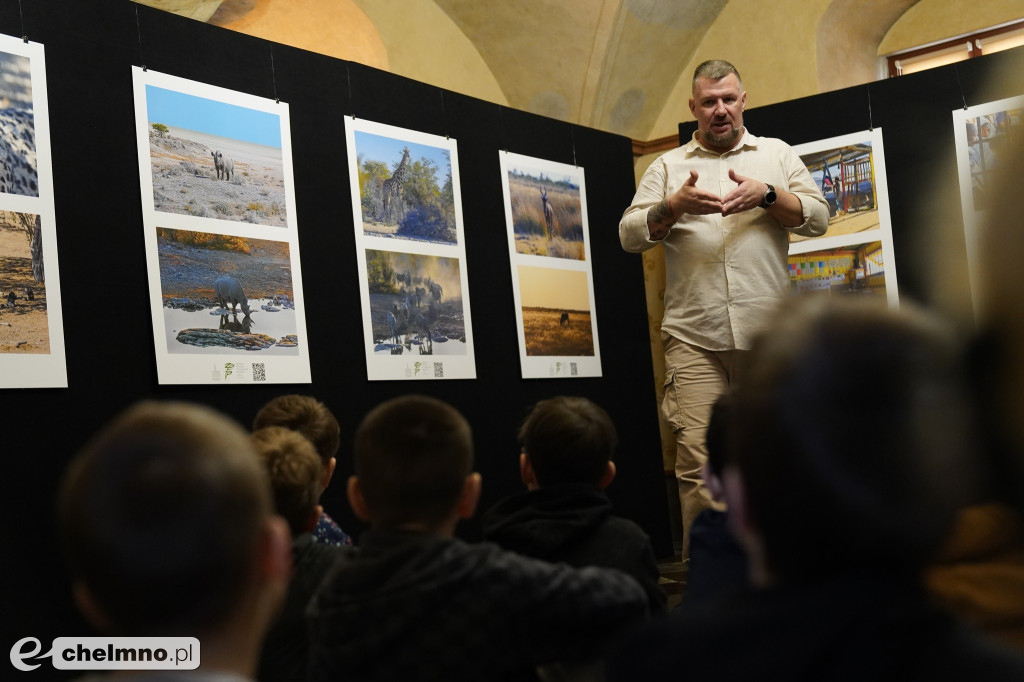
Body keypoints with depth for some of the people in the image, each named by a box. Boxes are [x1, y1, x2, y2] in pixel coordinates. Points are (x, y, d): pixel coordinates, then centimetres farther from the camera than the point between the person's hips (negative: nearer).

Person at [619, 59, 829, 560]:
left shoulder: (777, 154, 17)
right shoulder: (667, 166, 16)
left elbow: (817, 218, 8)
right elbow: (629, 235, 8)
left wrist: (767, 195, -8)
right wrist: (675, 206, -9)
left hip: (768, 334, 1)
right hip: (693, 336, 0)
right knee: (698, 463, -7)